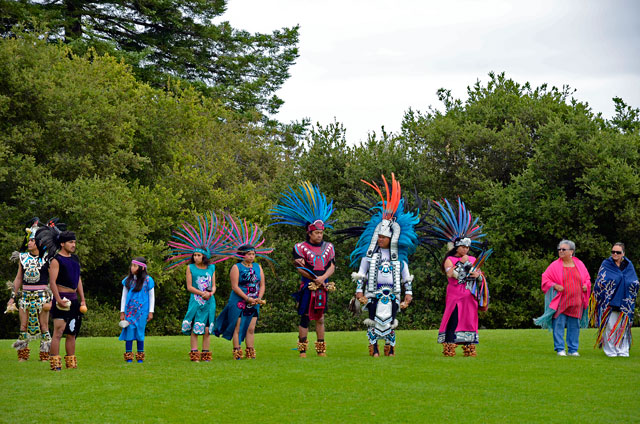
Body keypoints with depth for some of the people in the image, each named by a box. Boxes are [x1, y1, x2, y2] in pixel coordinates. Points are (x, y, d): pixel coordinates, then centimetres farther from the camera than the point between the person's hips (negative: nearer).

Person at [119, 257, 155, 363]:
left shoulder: (147, 280, -3)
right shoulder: (128, 280, 5)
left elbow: (152, 296, 3)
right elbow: (124, 296, 11)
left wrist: (150, 312, 1)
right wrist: (122, 312, 9)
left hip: (142, 310, -2)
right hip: (129, 310, 2)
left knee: (140, 332, 1)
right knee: (129, 331, -4)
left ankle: (140, 357, 10)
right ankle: (128, 356, 2)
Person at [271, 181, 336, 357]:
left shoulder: (329, 247, 12)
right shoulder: (300, 248, -1)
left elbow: (332, 266, 4)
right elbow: (300, 268, -7)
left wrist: (323, 277, -14)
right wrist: (316, 280, -12)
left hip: (323, 288, 4)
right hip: (307, 288, -4)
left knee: (320, 318, 8)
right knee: (305, 317, -4)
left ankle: (321, 349, 13)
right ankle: (302, 350, 0)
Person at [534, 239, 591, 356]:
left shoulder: (579, 264, 9)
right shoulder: (555, 265, 0)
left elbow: (587, 278, 19)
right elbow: (545, 278, 1)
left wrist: (586, 285, -1)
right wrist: (554, 286, -15)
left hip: (575, 302, 3)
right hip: (560, 302, -3)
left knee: (574, 326, 6)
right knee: (559, 325, -5)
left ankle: (573, 349, 14)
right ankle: (560, 349, 2)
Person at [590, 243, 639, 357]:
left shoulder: (628, 265, 12)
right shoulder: (606, 264, 4)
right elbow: (601, 281, -7)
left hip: (624, 302, 2)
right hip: (609, 300, -2)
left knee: (623, 326, 2)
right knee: (609, 326, -7)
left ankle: (623, 351, 7)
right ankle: (610, 351, -1)